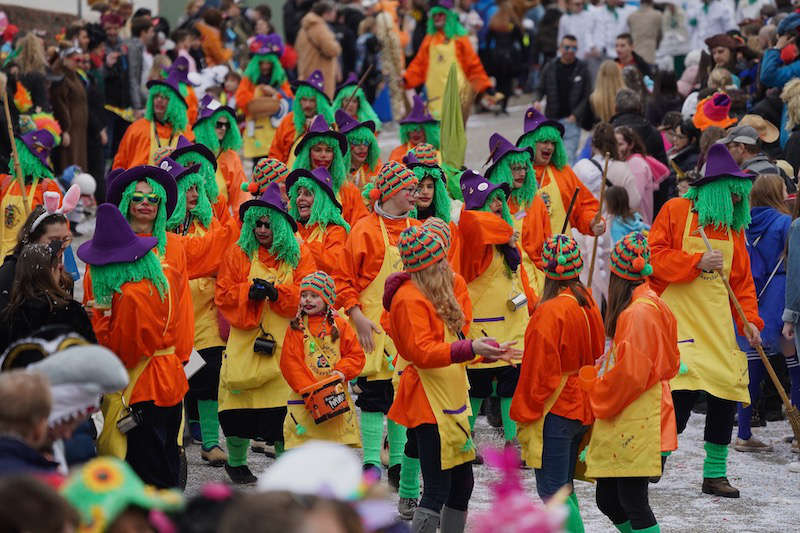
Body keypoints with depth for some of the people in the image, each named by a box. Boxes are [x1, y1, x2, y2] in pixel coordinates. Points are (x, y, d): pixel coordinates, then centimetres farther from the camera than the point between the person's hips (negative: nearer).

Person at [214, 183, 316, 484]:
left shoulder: (298, 255, 6)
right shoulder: (239, 254, 6)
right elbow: (222, 296, 4)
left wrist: (276, 291, -15)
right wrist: (249, 291, -14)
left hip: (285, 343, 0)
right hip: (246, 341, 0)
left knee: (284, 408, -6)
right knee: (241, 403, -1)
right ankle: (236, 462, 20)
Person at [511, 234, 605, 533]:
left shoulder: (549, 312, -18)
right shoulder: (587, 304, 5)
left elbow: (539, 371, -16)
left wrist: (525, 416, -8)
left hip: (555, 412, -8)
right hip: (582, 412, 8)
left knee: (551, 490, -4)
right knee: (563, 488, 17)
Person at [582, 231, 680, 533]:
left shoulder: (640, 312, -17)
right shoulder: (647, 305, 13)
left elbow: (631, 372, -19)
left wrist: (598, 395, -4)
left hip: (635, 422, -10)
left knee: (632, 502, -6)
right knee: (607, 500, 12)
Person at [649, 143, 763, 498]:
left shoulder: (734, 224, 14)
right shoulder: (675, 211, -2)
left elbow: (742, 279, 15)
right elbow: (654, 256, -8)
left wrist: (748, 320, 3)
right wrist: (697, 262, -18)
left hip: (718, 324, 6)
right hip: (679, 319, -6)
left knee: (726, 396, 3)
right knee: (683, 390, -17)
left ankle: (715, 474, 15)